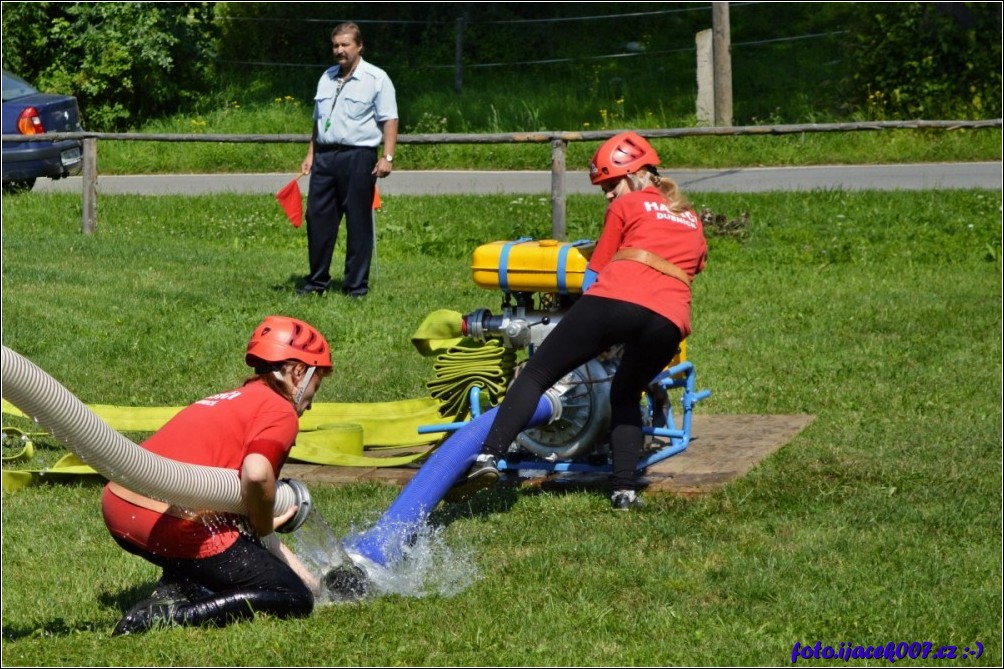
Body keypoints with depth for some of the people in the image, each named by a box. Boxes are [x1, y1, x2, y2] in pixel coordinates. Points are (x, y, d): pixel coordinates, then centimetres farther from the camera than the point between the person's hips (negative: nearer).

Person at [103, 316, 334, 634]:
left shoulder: (232, 401, 26)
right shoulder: (280, 411, 0)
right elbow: (256, 475, -22)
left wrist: (300, 573, 31)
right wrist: (264, 527, -2)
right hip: (174, 524, -9)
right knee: (295, 599, 3)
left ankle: (175, 589, 8)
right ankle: (171, 615, -15)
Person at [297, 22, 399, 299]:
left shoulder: (376, 78, -3)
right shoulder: (327, 78, 17)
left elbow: (389, 120, -7)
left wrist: (387, 157, -15)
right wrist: (311, 155, 17)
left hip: (358, 156, -6)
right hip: (325, 157, 6)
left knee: (358, 223, -1)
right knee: (317, 217, 5)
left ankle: (356, 284, 4)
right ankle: (317, 281, 14)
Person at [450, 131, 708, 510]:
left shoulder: (627, 206, 19)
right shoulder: (692, 221, 32)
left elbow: (595, 273, 19)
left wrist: (591, 333, 30)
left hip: (616, 299, -4)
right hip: (670, 319, 4)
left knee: (535, 375, 3)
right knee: (625, 396, 27)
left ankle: (488, 456, -14)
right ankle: (625, 488, 10)